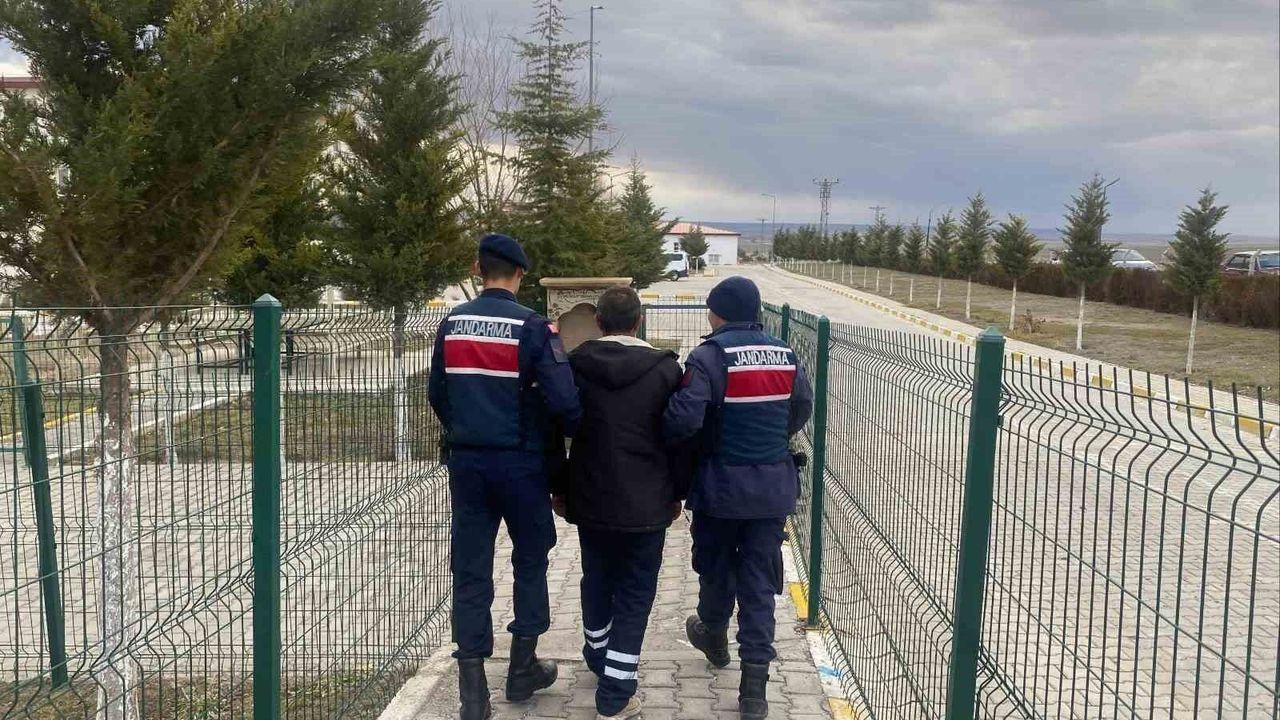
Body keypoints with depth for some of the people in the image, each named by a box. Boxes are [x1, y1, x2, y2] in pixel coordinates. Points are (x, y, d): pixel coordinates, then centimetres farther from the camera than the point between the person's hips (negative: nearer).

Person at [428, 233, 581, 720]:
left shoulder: (452, 324, 3)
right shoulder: (532, 327, -11)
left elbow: (437, 394, 11)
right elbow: (563, 399, -17)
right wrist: (575, 431, 4)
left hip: (466, 461, 3)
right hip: (519, 461, -3)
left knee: (470, 569, 7)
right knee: (530, 559, 17)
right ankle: (523, 668, 23)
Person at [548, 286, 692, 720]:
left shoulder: (574, 366, -4)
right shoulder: (665, 369, -7)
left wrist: (559, 488, 14)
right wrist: (678, 493, 10)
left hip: (591, 499, 3)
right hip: (646, 503, -2)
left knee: (597, 580, 22)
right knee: (635, 593, 4)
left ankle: (598, 656, 43)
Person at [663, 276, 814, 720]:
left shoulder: (709, 357, -15)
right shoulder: (785, 355, 3)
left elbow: (683, 419, -24)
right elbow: (802, 410, 15)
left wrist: (657, 436, -4)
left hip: (723, 485, -3)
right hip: (773, 486, 4)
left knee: (717, 568, 21)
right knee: (760, 582, 7)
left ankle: (714, 635, 46)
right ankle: (754, 683, 5)